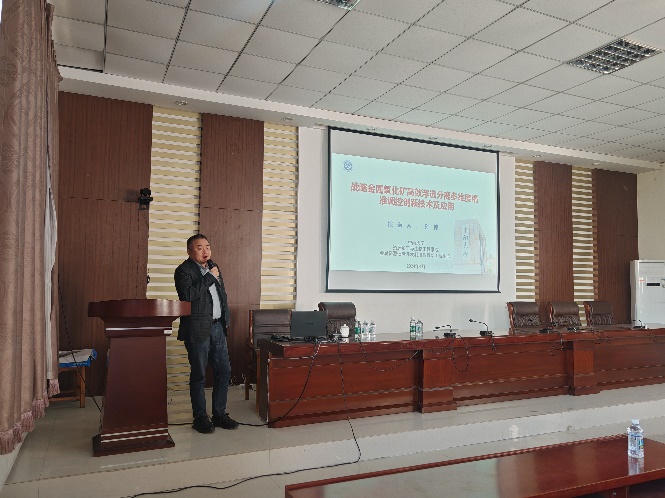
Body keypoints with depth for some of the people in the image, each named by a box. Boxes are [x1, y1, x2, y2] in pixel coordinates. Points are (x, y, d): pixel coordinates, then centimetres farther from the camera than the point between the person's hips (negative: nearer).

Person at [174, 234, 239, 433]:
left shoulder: (213, 267, 14)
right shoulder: (184, 271, -8)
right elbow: (187, 295, -25)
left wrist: (226, 320, 16)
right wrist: (210, 278, -19)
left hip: (218, 327, 7)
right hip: (198, 330, -7)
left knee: (223, 371, 10)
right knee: (198, 376, 3)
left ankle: (219, 414, 23)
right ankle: (200, 419, 16)